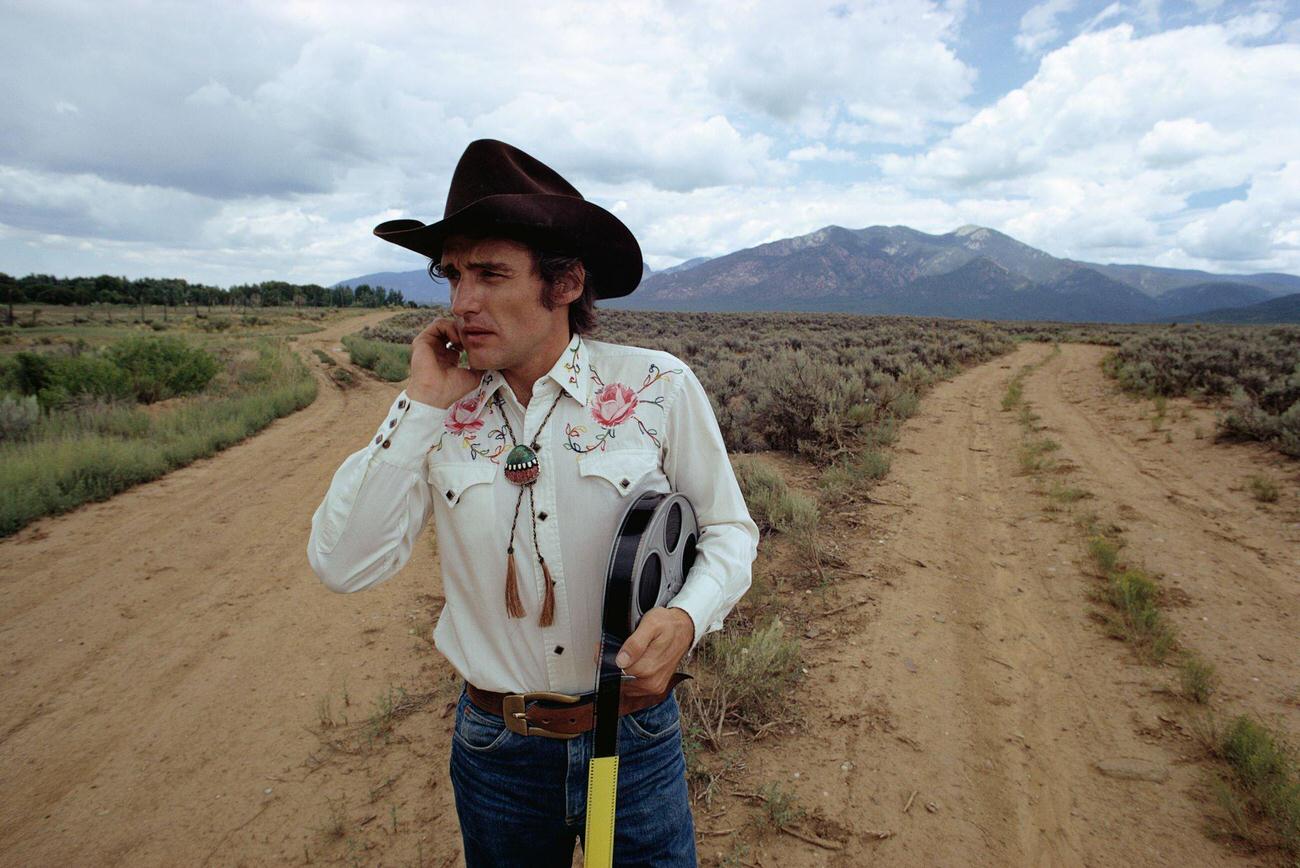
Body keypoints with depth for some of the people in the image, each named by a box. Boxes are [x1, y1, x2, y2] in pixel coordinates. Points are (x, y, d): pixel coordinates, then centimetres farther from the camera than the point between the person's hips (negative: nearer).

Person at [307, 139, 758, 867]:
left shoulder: (659, 388, -12)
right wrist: (422, 406, -17)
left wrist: (687, 616, -23)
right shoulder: (439, 413, -6)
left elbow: (728, 530, -3)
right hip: (495, 746, 2)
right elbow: (344, 565, -12)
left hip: (636, 742, -1)